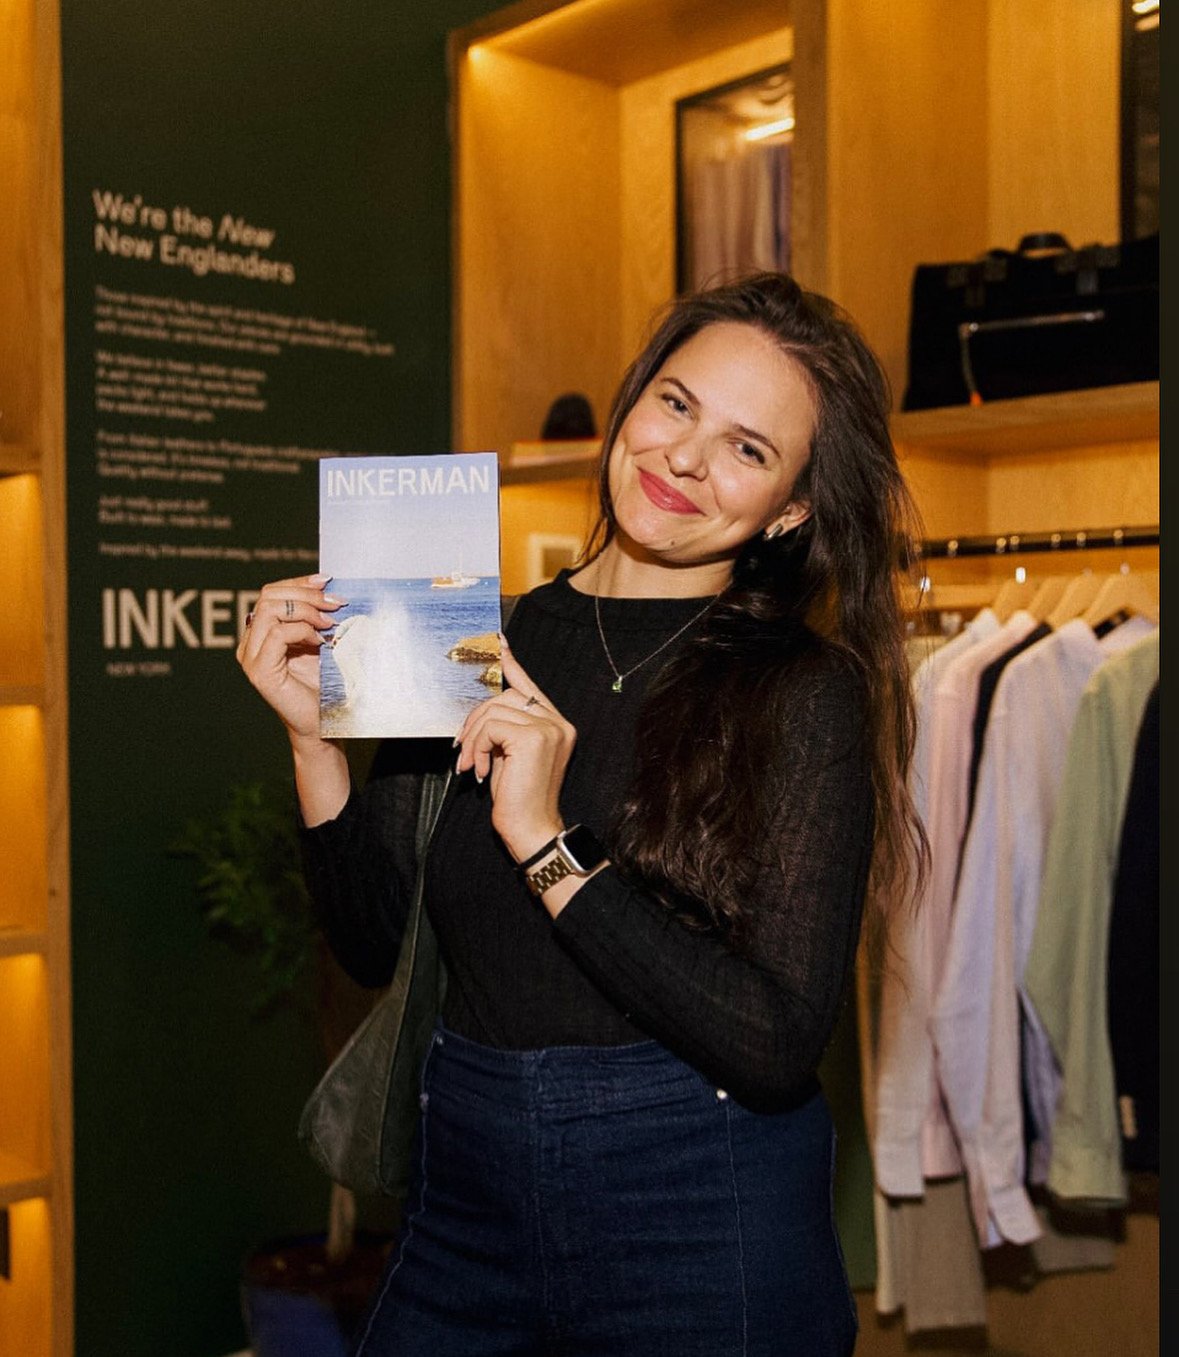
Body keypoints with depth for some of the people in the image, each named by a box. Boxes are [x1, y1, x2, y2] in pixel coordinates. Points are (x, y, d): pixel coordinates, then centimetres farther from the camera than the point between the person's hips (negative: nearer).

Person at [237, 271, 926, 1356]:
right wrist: (314, 735, -8)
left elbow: (777, 1047, -19)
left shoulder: (807, 692, -12)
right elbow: (377, 943, 4)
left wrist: (548, 845, -23)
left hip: (699, 1224, -4)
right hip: (464, 1200, 4)